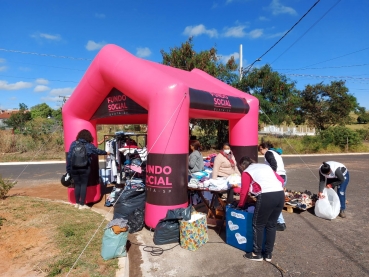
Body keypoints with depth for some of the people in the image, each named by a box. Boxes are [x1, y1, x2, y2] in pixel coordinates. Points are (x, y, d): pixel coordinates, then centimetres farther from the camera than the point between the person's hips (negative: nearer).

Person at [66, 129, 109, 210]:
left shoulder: (73, 144, 4)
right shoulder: (89, 145, 1)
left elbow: (69, 156, 2)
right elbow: (97, 151, 16)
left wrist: (68, 168, 7)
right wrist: (106, 152, 34)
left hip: (74, 168, 3)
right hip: (84, 168, -3)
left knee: (77, 185, 13)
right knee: (84, 185, 5)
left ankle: (77, 203, 23)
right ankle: (82, 204, 8)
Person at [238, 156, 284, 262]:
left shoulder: (246, 172, 10)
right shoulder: (266, 166, 27)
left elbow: (244, 192, 11)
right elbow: (281, 180, 24)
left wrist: (240, 205, 26)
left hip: (266, 196, -6)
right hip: (280, 194, 7)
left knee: (258, 225, 11)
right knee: (271, 225, 18)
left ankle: (257, 254, 20)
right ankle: (268, 254, 27)